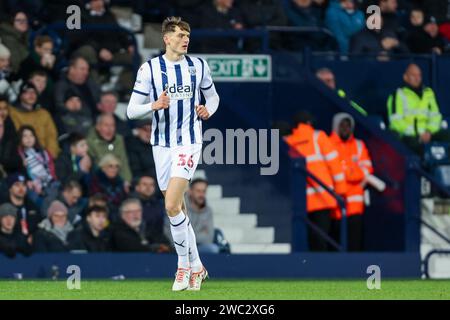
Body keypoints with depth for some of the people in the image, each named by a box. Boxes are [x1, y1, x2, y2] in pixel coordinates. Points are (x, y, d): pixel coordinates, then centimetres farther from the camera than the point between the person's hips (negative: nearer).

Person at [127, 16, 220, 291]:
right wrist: (154, 105, -21)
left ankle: (184, 265, -1)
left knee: (172, 207, -15)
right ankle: (196, 266, 21)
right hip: (162, 144, 2)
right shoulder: (149, 69, -2)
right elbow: (132, 110, -2)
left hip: (189, 142, -2)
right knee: (177, 209, 7)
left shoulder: (198, 65, 2)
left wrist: (208, 110, -5)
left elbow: (212, 96, 18)